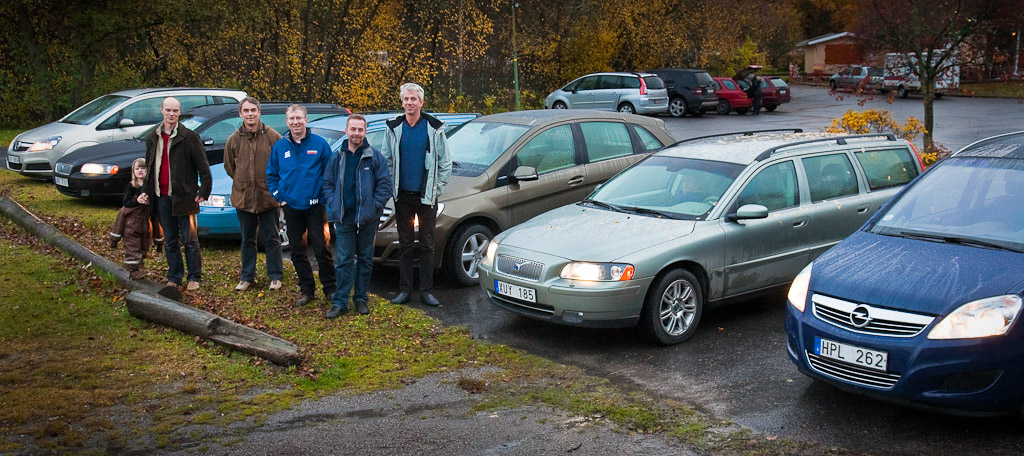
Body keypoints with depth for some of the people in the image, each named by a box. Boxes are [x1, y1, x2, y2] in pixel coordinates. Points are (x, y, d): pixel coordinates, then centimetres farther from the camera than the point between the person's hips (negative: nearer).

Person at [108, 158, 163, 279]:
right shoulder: (131, 186, -3)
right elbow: (125, 202, -8)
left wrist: (149, 201, -16)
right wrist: (137, 201, -23)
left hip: (146, 221, 3)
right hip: (132, 221, -3)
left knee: (144, 247, 11)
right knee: (133, 247, -4)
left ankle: (138, 268, 24)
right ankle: (133, 269, 1)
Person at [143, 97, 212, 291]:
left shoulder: (189, 136, -4)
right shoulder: (152, 138, 12)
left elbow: (203, 166, -5)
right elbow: (149, 167, 19)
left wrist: (204, 191, -9)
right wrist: (148, 192, 13)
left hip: (184, 196, -5)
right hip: (162, 197, 5)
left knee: (190, 239, 2)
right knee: (170, 241, 12)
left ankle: (194, 278, 11)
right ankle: (174, 278, 20)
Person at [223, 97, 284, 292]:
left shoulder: (272, 136, -6)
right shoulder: (234, 140, 2)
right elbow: (229, 166, 15)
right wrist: (242, 182, 11)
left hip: (268, 197, -3)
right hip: (243, 198, 3)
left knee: (272, 239, 5)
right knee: (247, 240, 13)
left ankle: (275, 276, 16)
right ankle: (247, 277, 23)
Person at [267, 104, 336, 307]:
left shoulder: (319, 144, -2)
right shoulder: (279, 147, 6)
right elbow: (271, 175, 15)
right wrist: (279, 197, 5)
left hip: (315, 206, -3)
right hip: (291, 207, 3)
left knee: (321, 249, -3)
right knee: (297, 252, 9)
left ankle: (330, 289, 11)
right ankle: (306, 290, 21)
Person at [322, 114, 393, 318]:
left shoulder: (375, 157, 0)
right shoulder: (337, 158, 8)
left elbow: (385, 184, -2)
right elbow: (327, 183, 13)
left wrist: (374, 206, -10)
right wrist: (333, 204, 0)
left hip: (367, 218, -1)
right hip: (343, 217, 1)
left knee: (365, 259, 9)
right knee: (343, 261, 1)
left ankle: (361, 299, 19)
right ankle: (340, 302, 5)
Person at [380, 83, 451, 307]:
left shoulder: (434, 128, -2)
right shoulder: (393, 128, 4)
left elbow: (445, 162, 4)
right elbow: (385, 160, 10)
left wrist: (437, 188, -1)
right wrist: (390, 186, 3)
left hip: (426, 196, -2)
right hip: (402, 196, 2)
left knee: (427, 245, 4)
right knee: (405, 244, 8)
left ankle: (426, 290, 10)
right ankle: (405, 289, 15)